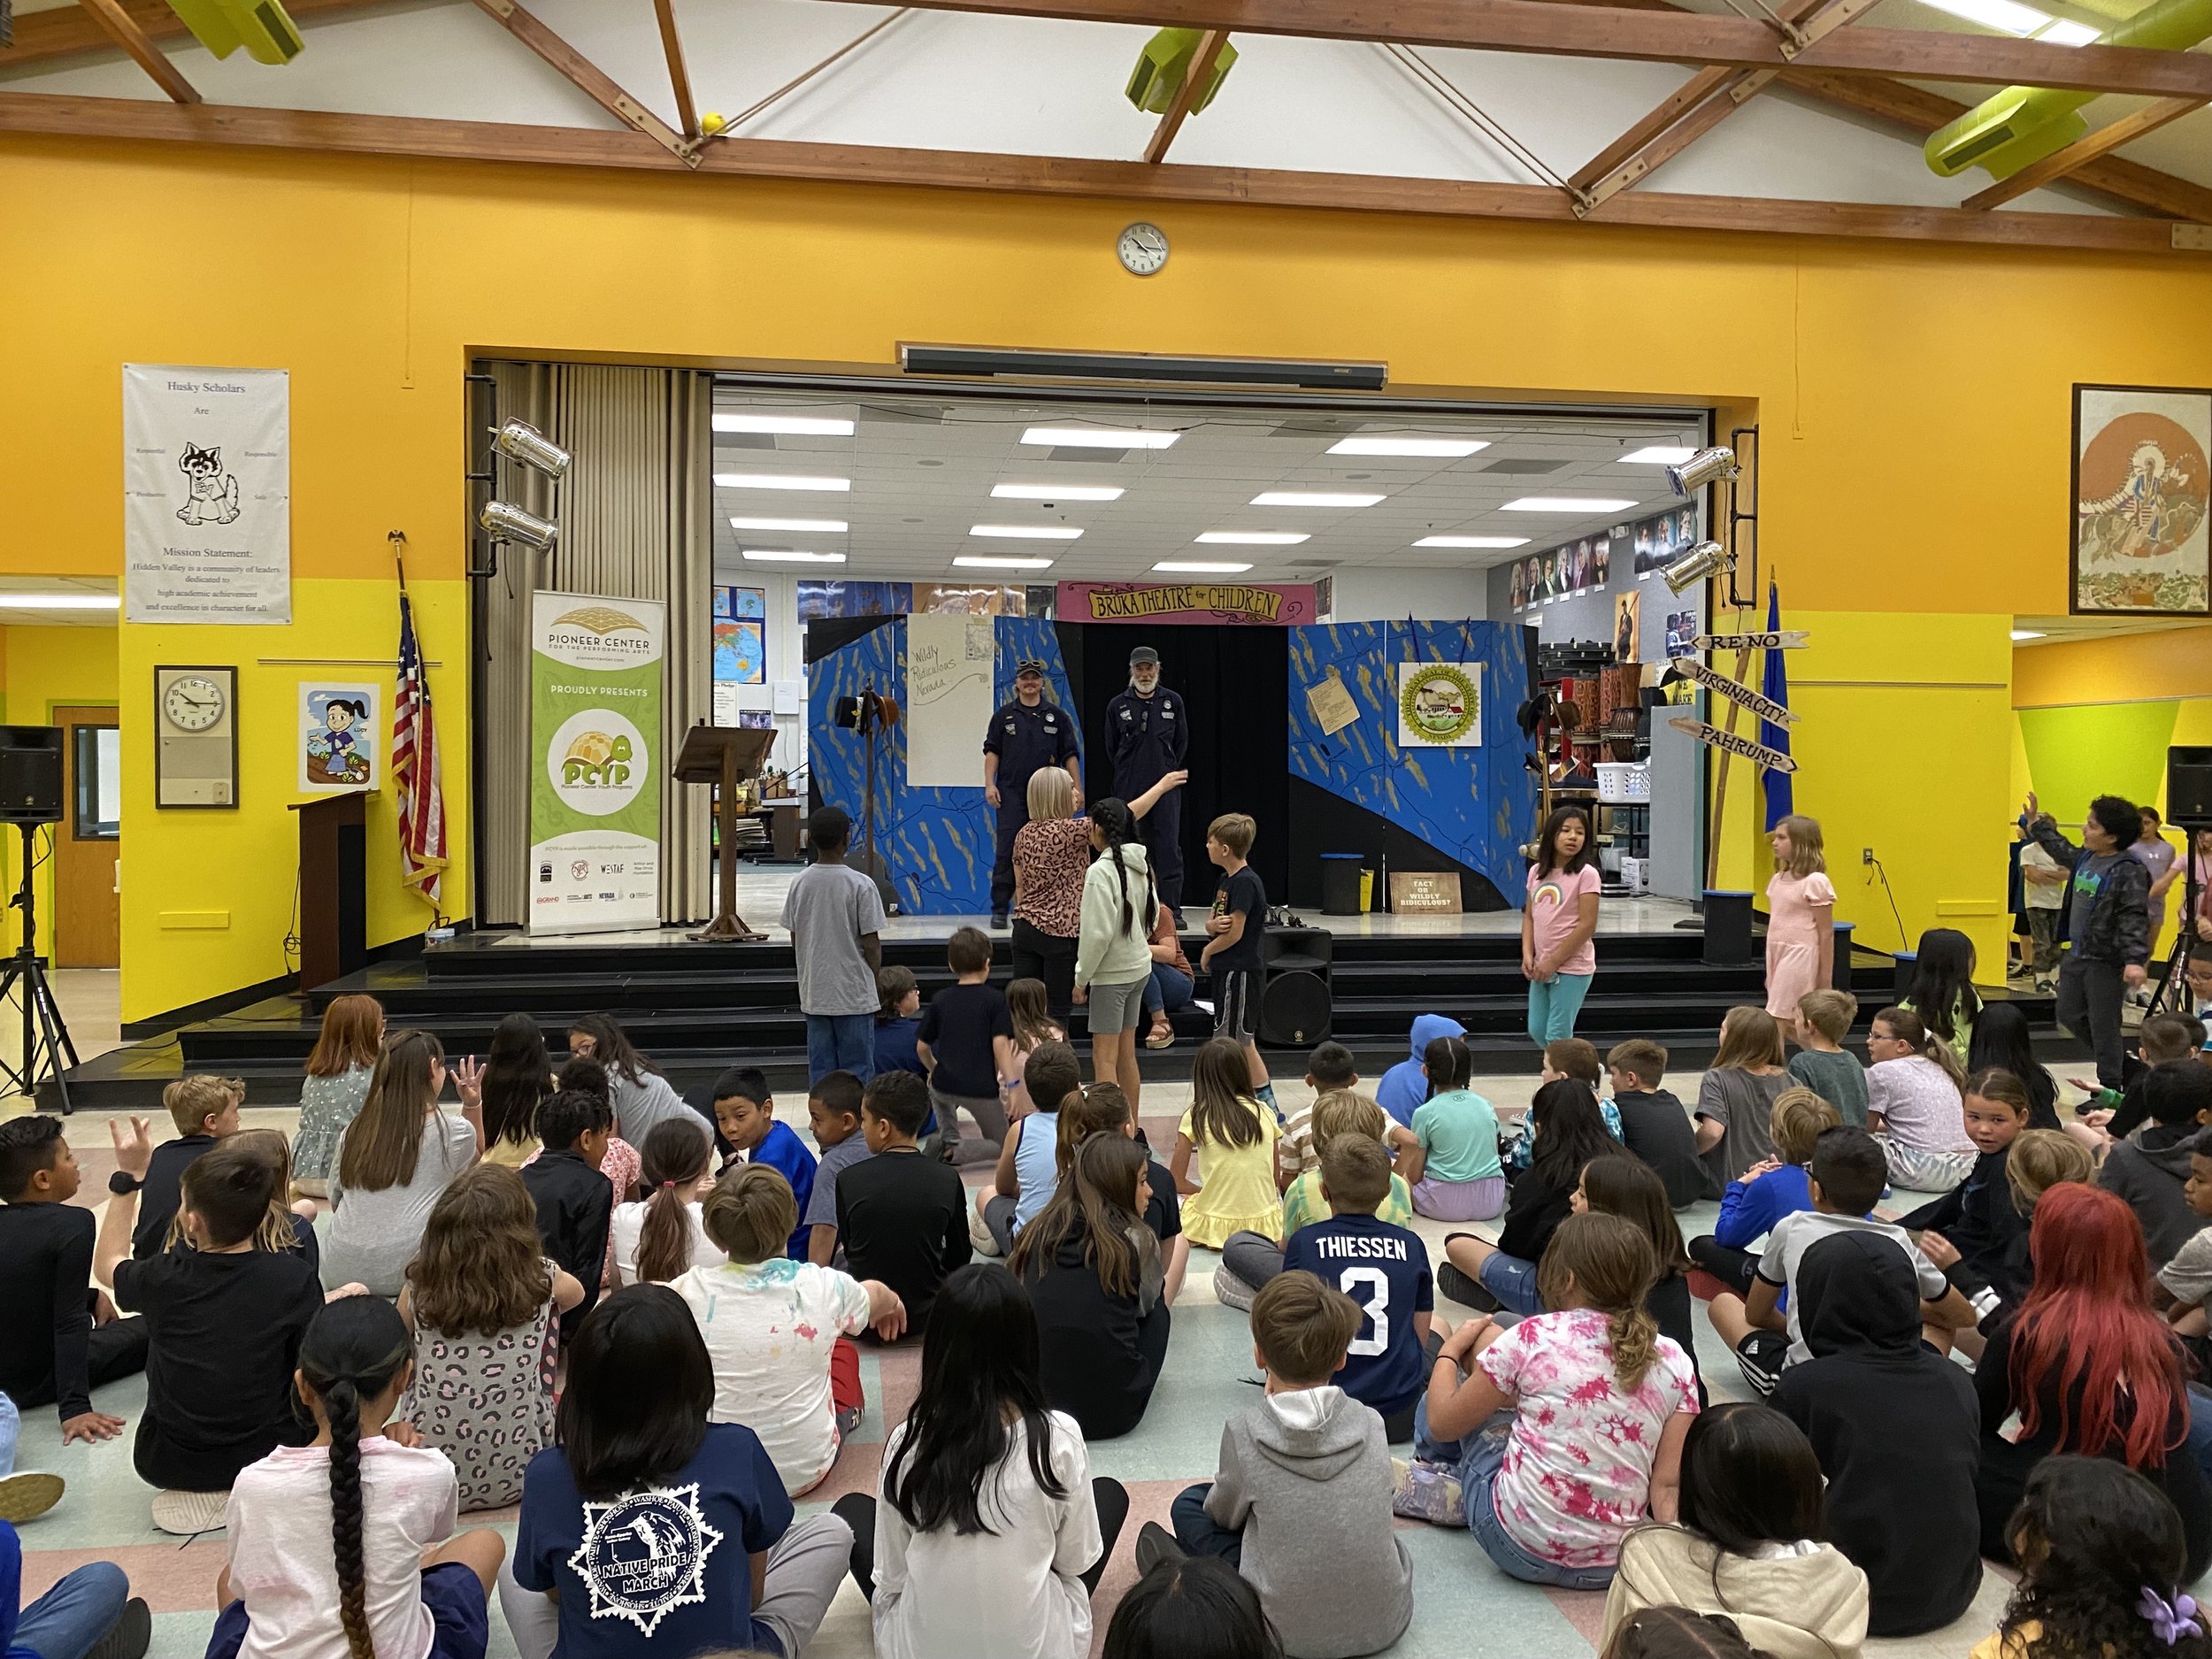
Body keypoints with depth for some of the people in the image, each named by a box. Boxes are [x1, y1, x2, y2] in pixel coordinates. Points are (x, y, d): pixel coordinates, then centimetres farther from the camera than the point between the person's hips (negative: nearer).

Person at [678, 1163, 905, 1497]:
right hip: (807, 1471, 0)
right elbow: (878, 1296, 9)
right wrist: (893, 1303, 34)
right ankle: (847, 1413, 52)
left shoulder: (693, 1291, -18)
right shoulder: (825, 1288, -17)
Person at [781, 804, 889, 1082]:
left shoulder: (800, 882, 0)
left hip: (814, 994, 4)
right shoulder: (861, 885, -12)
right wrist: (879, 984, 4)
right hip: (855, 993, -4)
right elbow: (871, 945, -10)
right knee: (857, 1070, 4)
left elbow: (795, 941, 7)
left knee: (820, 1069, 10)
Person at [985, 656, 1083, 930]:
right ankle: (999, 909, -3)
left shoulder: (1057, 716, 10)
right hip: (1011, 793, -1)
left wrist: (1076, 788, 3)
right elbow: (991, 751, 7)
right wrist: (990, 784, -4)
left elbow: (1070, 755, 9)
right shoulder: (1004, 715, 9)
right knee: (1007, 850, -7)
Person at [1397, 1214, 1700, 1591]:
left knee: (1484, 1338, 15)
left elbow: (1442, 1424, 0)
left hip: (1518, 1547, -4)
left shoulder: (1535, 1337, -11)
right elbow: (1667, 1486, -10)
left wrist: (1451, 1349, 16)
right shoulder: (1674, 1362, -2)